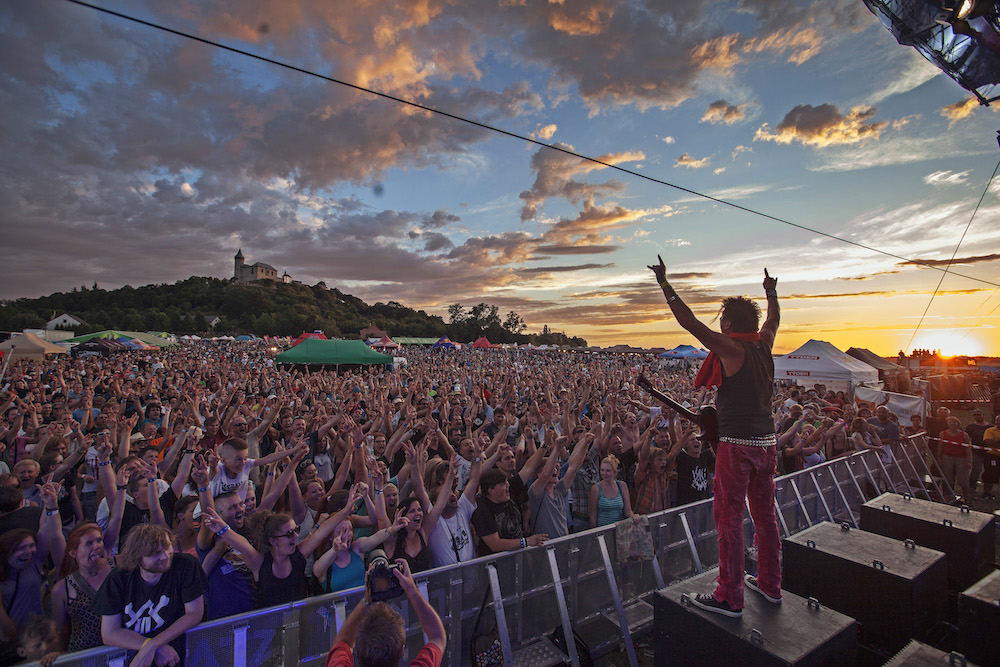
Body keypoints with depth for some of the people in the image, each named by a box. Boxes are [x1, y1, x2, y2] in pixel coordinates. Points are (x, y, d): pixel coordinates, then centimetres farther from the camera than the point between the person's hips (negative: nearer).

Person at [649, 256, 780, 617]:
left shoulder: (730, 348, -13)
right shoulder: (763, 345, 7)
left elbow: (689, 322, -17)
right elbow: (774, 320, 28)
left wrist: (664, 284, -11)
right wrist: (771, 291, 44)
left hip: (736, 444, -8)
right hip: (767, 442, 8)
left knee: (729, 519, 0)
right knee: (765, 515, 18)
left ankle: (730, 598, 9)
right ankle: (770, 585, 33)